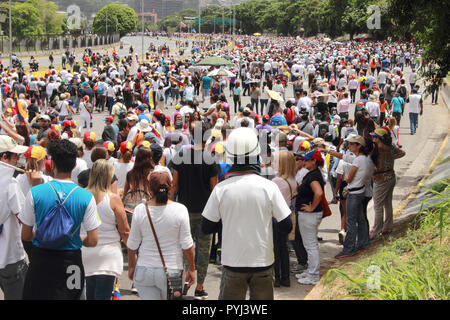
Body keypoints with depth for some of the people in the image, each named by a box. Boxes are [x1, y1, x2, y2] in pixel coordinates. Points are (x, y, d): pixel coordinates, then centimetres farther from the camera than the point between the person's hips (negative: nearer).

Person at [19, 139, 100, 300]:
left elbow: (25, 236, -2)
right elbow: (92, 241, -8)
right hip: (71, 261, 1)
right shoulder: (86, 197, -9)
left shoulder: (35, 193, -9)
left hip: (41, 260, 0)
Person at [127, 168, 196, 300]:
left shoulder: (140, 210, -7)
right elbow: (187, 245, -7)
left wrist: (131, 266, 16)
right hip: (171, 272, -1)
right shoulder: (180, 210, -10)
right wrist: (191, 269, 5)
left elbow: (132, 244, 1)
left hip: (144, 271, 1)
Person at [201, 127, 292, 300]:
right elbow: (287, 227, -7)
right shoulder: (269, 187, -11)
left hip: (233, 264, 0)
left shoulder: (220, 189, -10)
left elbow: (206, 228, -1)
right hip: (263, 262, 0)